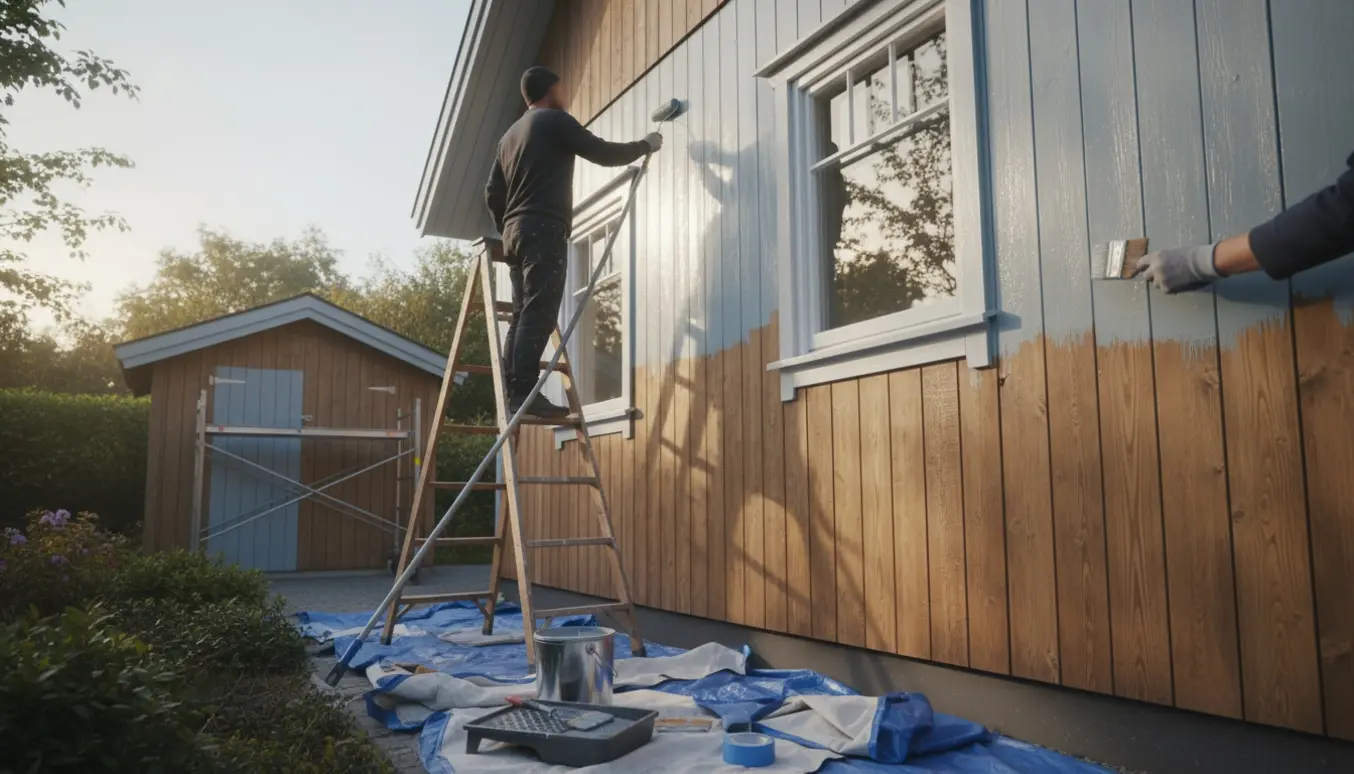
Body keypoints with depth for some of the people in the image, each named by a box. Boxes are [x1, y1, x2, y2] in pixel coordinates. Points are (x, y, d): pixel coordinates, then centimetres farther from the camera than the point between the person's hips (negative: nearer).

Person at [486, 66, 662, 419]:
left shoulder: (510, 134, 25)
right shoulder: (555, 120, 1)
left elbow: (493, 192, 22)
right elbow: (603, 153, 0)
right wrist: (646, 145, 14)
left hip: (516, 232, 9)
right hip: (544, 230, -9)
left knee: (524, 315, 6)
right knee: (538, 314, -15)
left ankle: (511, 394, 1)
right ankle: (524, 394, -22)